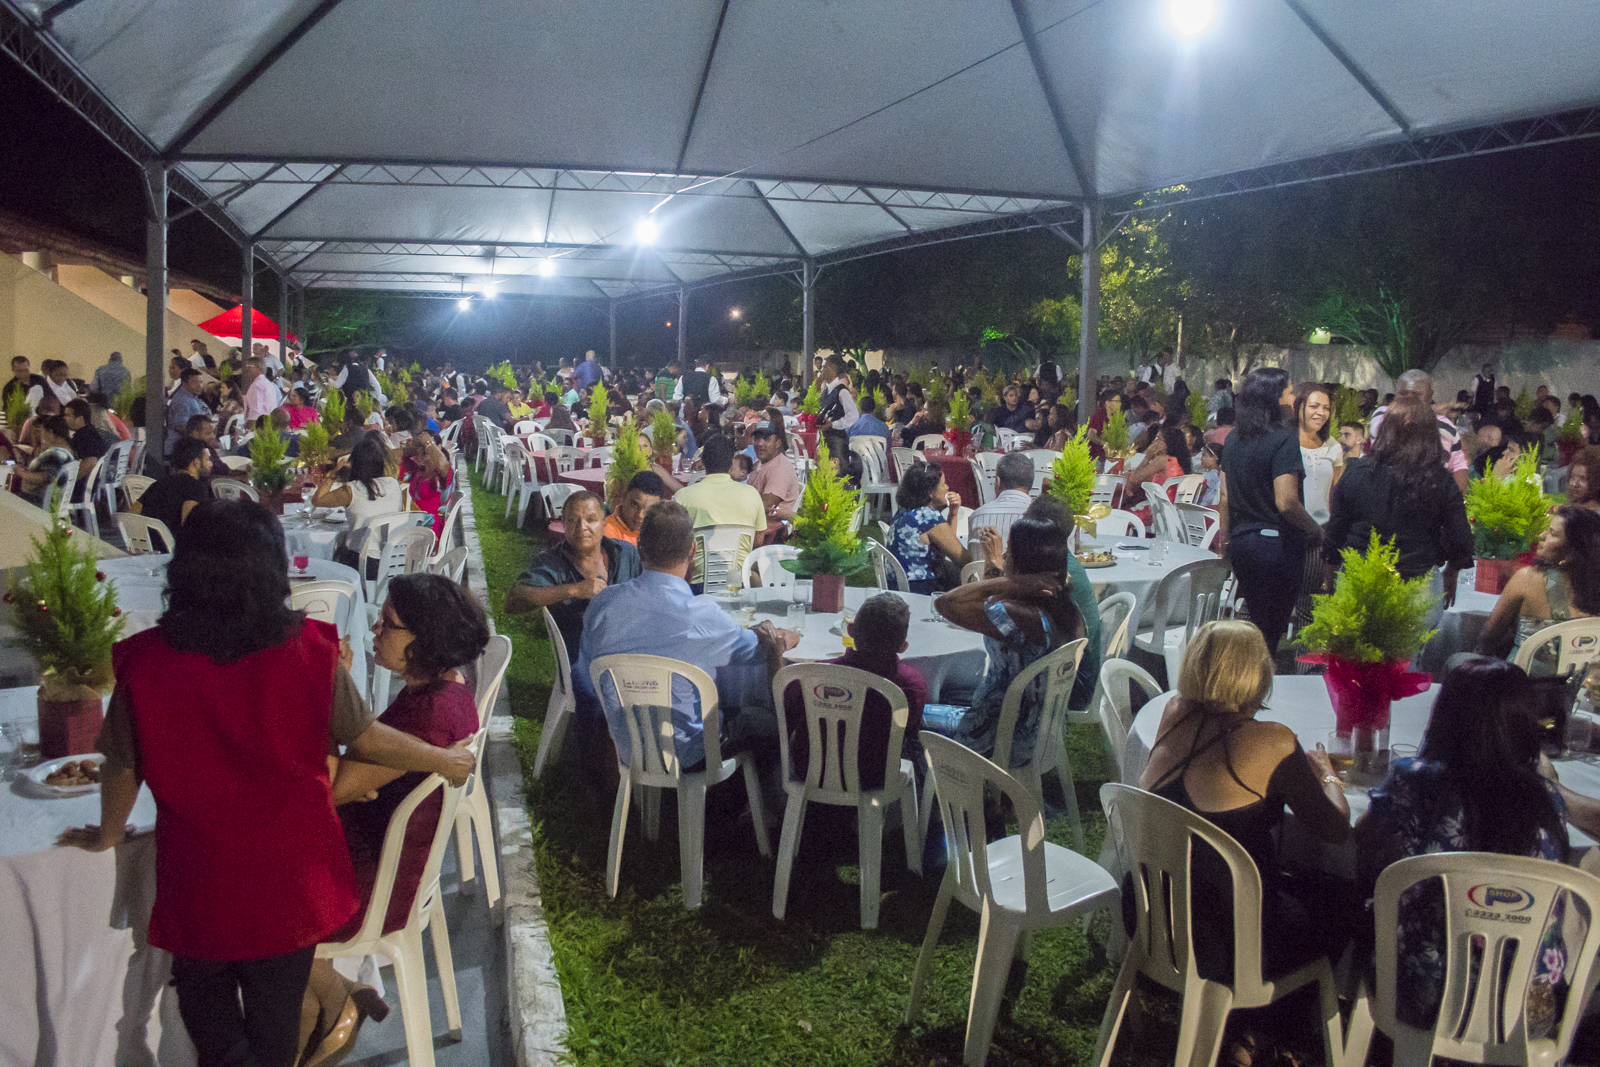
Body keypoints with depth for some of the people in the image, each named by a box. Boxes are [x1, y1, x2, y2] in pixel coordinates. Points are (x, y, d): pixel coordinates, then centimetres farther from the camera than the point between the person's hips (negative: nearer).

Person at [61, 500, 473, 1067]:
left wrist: (107, 834, 17)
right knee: (278, 1004, 24)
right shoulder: (308, 652, -21)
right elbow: (367, 739, -9)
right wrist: (445, 760, 9)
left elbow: (122, 766, -4)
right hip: (290, 872, 1)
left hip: (199, 876, 0)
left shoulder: (145, 662, -19)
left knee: (204, 997, 28)